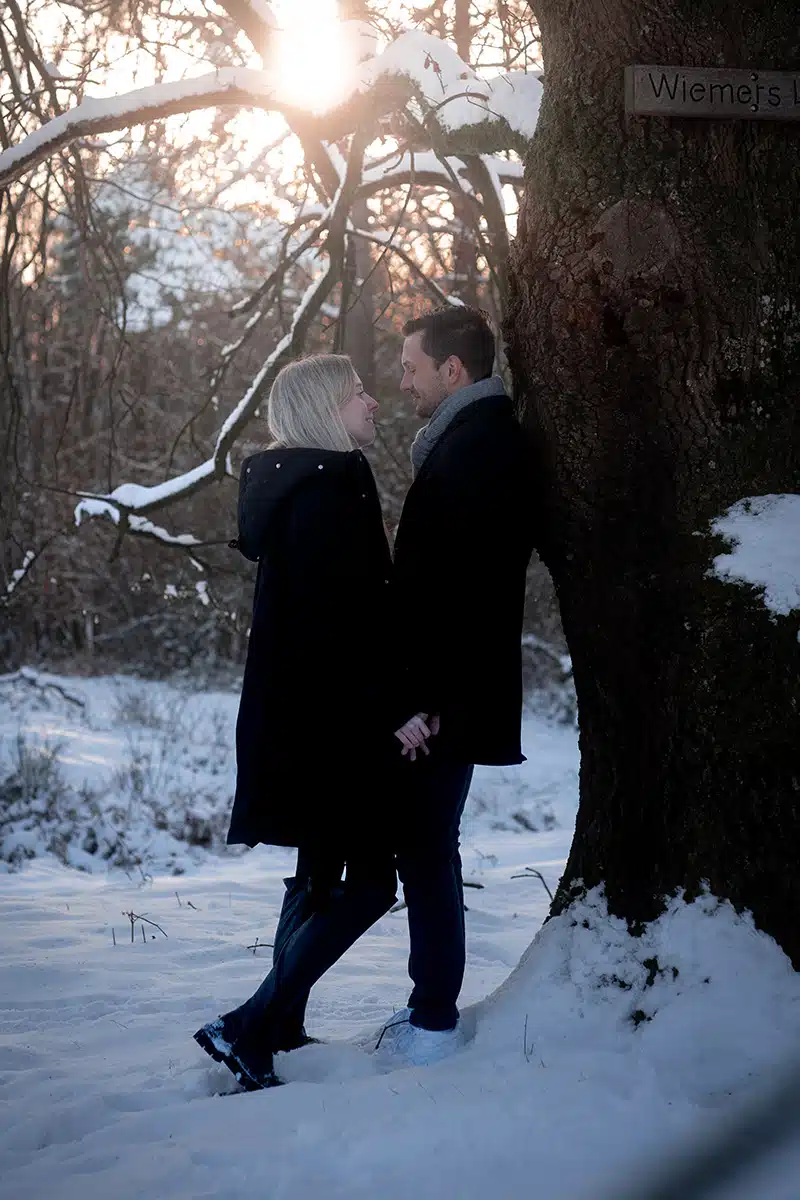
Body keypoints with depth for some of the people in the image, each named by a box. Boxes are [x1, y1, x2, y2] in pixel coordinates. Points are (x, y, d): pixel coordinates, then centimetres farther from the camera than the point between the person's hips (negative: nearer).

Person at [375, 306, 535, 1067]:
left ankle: (434, 1024, 4)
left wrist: (428, 699, -21)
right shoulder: (479, 440, 15)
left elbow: (458, 586, -23)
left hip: (444, 698, -10)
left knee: (425, 849, -4)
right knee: (424, 846, 16)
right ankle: (431, 1006, 25)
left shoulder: (474, 449, -17)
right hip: (442, 691, 10)